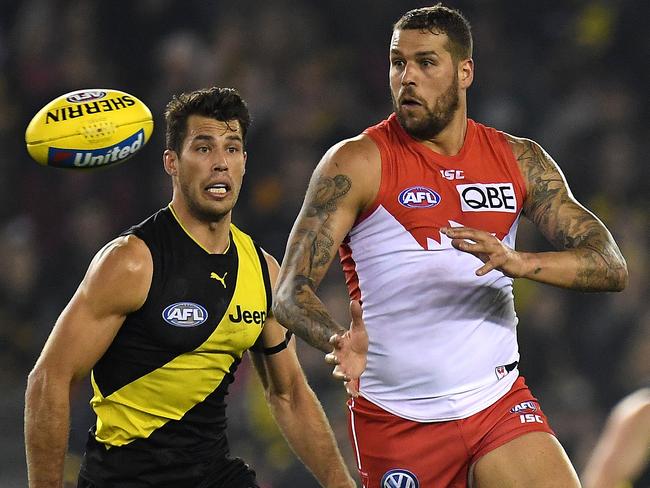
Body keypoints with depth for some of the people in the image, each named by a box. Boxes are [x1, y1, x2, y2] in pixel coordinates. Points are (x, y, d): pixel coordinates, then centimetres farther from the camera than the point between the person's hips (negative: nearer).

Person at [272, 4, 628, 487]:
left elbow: (612, 267, -1)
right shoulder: (358, 163, -5)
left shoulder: (520, 161, 6)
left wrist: (518, 263, -21)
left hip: (499, 402, 2)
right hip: (396, 421, -2)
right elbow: (291, 292, -11)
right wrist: (340, 342, -34)